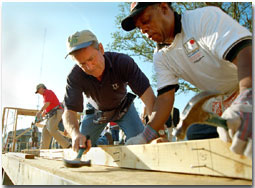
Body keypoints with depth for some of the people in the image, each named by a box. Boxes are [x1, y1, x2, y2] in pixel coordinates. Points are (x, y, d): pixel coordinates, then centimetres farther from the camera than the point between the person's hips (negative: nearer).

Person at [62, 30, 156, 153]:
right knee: (80, 148, -1)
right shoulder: (75, 77, -29)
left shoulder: (123, 62, -33)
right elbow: (69, 112, -33)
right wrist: (76, 134, -57)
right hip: (96, 111, 1)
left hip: (123, 107, -1)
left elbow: (147, 94, -40)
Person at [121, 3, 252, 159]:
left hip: (248, 91, -5)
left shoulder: (204, 17, -21)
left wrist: (247, 100, -52)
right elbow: (165, 96, -7)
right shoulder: (161, 57, -1)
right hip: (221, 102, 6)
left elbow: (245, 53, -34)